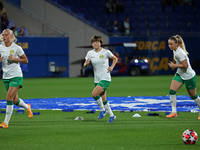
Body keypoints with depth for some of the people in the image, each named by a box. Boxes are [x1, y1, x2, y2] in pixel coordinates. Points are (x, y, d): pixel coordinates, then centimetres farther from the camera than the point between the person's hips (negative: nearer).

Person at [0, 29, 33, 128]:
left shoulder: (16, 48, -9)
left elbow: (26, 60, -2)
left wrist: (14, 59, -17)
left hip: (16, 76, -5)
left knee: (9, 98, -16)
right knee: (15, 100, 14)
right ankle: (27, 107, 46)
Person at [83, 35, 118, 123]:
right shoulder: (90, 53, 3)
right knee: (103, 99, 10)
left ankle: (103, 110, -1)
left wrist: (112, 67, -7)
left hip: (105, 78, -5)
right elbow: (84, 65, 4)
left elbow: (115, 59, 9)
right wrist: (86, 63, -19)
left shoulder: (106, 52, -6)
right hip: (97, 79, 5)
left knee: (94, 94, -22)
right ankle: (111, 115, 26)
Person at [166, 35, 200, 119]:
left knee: (193, 96, 8)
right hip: (180, 74, 9)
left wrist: (174, 65, -21)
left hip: (189, 76, -9)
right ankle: (174, 112, -4)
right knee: (172, 91, -8)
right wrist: (174, 65, 11)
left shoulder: (179, 53, -28)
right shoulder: (175, 50, 0)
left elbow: (185, 65, -28)